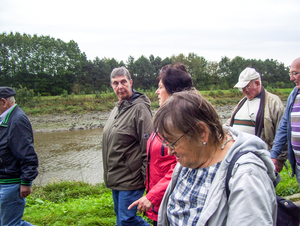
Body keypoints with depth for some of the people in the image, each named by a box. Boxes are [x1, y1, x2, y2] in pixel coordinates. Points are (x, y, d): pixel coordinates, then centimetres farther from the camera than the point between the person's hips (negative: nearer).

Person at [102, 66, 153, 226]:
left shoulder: (139, 108, -16)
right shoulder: (116, 109, 12)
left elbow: (148, 148, -19)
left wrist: (147, 179, -19)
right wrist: (109, 174, 19)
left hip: (131, 178, -9)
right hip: (114, 178, 9)